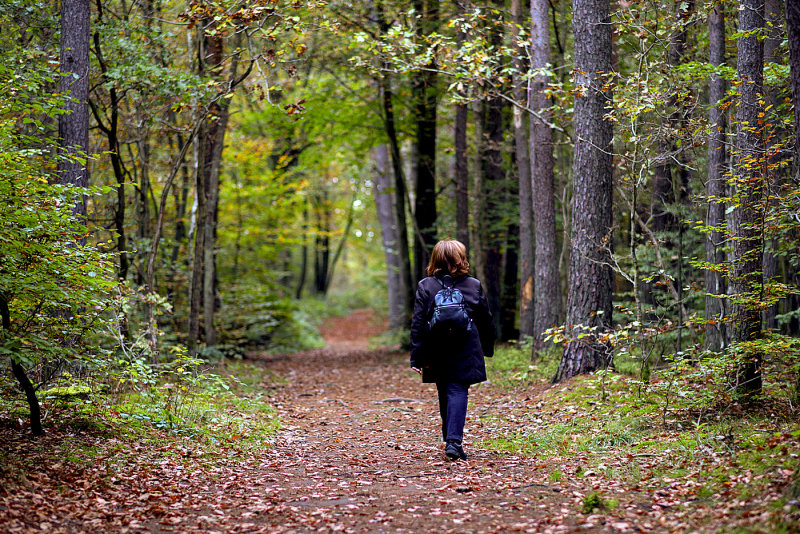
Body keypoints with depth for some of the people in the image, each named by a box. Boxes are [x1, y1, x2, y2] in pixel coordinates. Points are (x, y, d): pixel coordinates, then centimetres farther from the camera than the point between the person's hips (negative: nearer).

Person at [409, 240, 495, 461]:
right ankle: (454, 441, -19)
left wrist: (417, 357, -3)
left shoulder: (425, 286, -1)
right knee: (458, 392, -3)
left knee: (445, 394, 15)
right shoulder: (474, 285, 1)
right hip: (464, 352, -1)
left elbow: (418, 324, -4)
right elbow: (486, 321, 9)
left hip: (437, 353, 1)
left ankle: (451, 440, 24)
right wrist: (487, 348, 23)